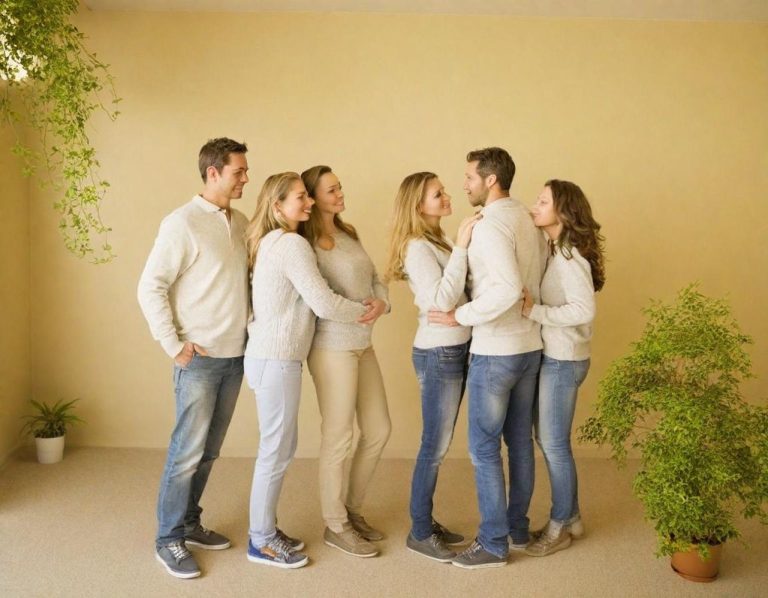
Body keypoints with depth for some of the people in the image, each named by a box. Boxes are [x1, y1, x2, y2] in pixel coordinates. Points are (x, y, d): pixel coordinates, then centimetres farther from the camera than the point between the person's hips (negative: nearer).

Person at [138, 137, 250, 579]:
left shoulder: (241, 223, 9)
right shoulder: (183, 223, -11)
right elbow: (150, 287, -12)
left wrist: (253, 328, 7)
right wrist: (174, 345, -13)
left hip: (236, 355, 6)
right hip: (200, 358, -6)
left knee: (209, 450, 14)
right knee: (188, 450, 0)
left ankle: (190, 522, 28)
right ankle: (169, 539, 13)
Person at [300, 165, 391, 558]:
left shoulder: (348, 234, 13)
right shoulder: (307, 242, -12)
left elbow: (374, 280, 12)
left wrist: (381, 302, -8)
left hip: (363, 344, 8)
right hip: (333, 346, -8)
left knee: (378, 430, 14)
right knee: (339, 438, 2)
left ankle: (352, 509, 31)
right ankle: (335, 526, 20)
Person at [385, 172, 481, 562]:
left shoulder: (439, 242, 11)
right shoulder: (417, 247, -16)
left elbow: (463, 289, 8)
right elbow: (441, 301, -26)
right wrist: (461, 247, -26)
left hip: (456, 349, 9)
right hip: (438, 353, -8)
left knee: (438, 445, 16)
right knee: (434, 447, 1)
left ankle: (426, 522, 28)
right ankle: (419, 534, 14)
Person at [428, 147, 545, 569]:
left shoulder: (491, 226, -18)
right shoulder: (527, 221, 9)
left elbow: (508, 289, -30)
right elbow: (532, 283, 11)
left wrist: (460, 316, -22)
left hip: (495, 352, -9)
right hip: (530, 345, 9)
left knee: (484, 447, 2)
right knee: (520, 441, 16)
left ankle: (494, 543, 10)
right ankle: (518, 529, 29)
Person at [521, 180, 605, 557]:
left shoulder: (570, 256, -17)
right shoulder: (553, 252, 10)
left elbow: (584, 310, -26)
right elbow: (550, 302, 8)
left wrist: (533, 312, -25)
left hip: (563, 360, -9)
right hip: (550, 356, 9)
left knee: (554, 443, 3)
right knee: (546, 439, 16)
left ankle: (560, 526, 19)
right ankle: (570, 518, 31)